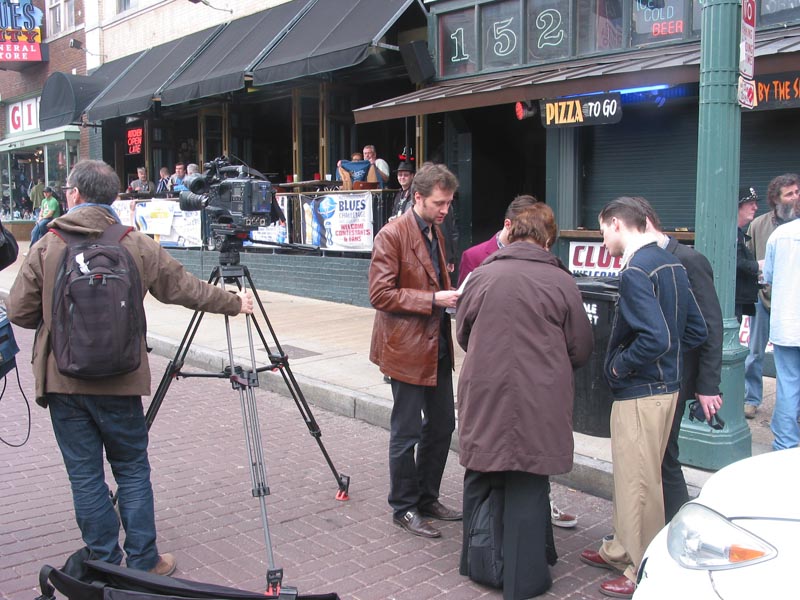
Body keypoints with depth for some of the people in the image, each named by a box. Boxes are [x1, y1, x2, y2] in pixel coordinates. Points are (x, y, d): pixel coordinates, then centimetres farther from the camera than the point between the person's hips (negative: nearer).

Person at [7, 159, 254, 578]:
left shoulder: (47, 247, -5)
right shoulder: (137, 246, -3)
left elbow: (19, 313, -2)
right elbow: (185, 288, 6)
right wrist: (234, 303, 21)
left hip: (62, 382, 0)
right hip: (119, 382, 0)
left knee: (84, 475, 9)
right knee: (132, 469, 12)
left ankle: (105, 564, 18)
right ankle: (144, 562, 17)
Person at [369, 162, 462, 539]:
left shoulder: (436, 232, 13)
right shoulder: (392, 235, -14)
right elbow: (381, 294, -19)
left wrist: (451, 296, 4)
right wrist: (433, 299, -23)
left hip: (437, 347, 9)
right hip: (407, 349, -8)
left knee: (442, 425, 15)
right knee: (406, 432, 2)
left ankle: (427, 498, 31)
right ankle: (403, 507, 18)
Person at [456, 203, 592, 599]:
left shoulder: (481, 276, 0)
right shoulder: (560, 281, -7)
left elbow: (462, 333, 12)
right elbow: (581, 350, 0)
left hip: (483, 395, 3)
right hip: (537, 400, -2)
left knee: (480, 477, 17)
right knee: (528, 486, 7)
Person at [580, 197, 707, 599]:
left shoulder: (635, 271, -19)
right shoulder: (671, 263, 9)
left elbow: (656, 338, -29)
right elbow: (696, 331, 13)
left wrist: (619, 366, -14)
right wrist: (668, 358, 12)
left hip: (640, 393, -10)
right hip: (665, 384, 10)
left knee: (638, 482, 3)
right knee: (632, 475, 21)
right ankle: (622, 550, 36)